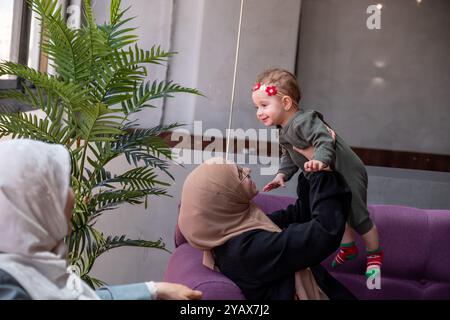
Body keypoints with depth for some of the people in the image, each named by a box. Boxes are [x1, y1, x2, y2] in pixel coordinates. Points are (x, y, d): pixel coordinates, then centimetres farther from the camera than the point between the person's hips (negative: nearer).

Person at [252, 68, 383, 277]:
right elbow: (288, 157, 14)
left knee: (358, 216, 2)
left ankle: (374, 254, 23)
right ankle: (348, 247, 43)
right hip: (325, 181, 10)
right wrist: (282, 174, -1)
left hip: (347, 173, -10)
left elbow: (325, 140, -40)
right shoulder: (284, 132, 5)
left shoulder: (303, 121, -28)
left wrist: (320, 160, -56)